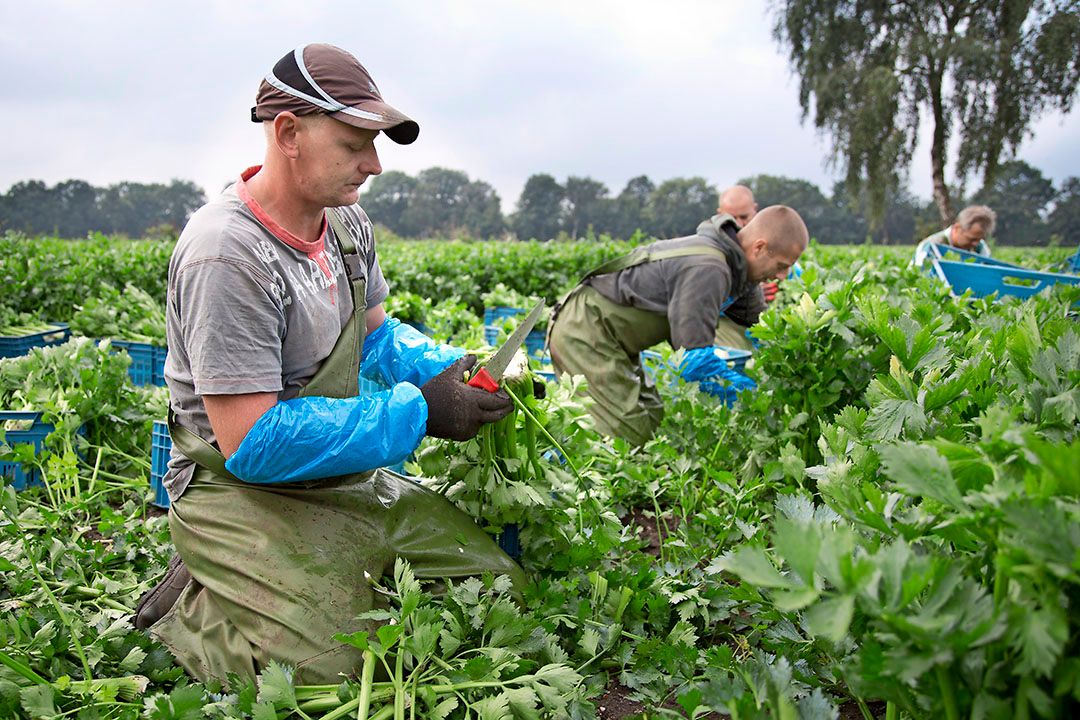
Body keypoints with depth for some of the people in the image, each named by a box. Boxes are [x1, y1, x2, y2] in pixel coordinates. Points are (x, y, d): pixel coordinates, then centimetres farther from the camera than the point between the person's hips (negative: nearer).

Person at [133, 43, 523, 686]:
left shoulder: (347, 221, 4)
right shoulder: (228, 253, -24)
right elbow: (251, 443, -26)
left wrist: (453, 368, -5)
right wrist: (418, 412, -24)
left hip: (346, 481, 8)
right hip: (241, 494, -8)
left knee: (506, 588, 4)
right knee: (332, 674, -23)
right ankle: (190, 605, 7)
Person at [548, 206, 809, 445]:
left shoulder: (738, 268, 4)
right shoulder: (707, 268, -28)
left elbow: (753, 322, 17)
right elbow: (696, 359, -28)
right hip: (585, 333, -10)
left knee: (655, 421, 11)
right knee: (636, 436, -15)